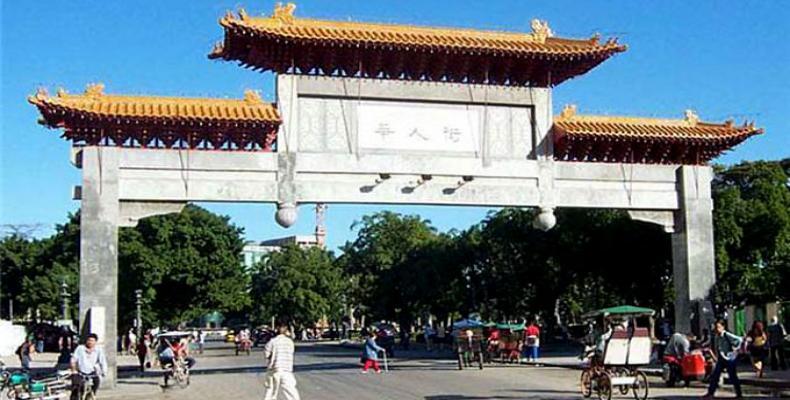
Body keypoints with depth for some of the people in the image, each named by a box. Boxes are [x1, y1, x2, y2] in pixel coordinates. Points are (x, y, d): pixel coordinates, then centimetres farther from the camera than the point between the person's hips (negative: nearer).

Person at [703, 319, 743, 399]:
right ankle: (710, 393, 8)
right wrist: (716, 356, 15)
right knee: (714, 375, 2)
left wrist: (736, 349, -17)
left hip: (729, 359, -7)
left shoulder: (727, 335, -18)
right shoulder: (716, 336, 5)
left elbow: (739, 340, -23)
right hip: (721, 359, 7)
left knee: (733, 377, 1)